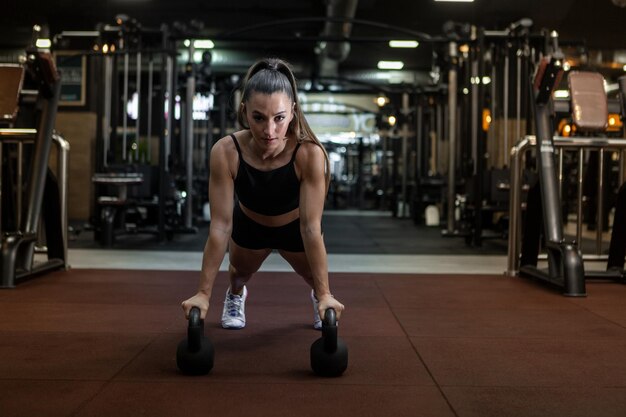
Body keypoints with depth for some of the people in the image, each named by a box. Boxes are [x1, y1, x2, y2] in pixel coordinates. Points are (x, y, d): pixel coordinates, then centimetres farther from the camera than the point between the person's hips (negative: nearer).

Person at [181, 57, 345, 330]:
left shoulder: (309, 154, -40)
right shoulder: (225, 152, -38)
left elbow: (311, 227, -36)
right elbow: (220, 226, -33)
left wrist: (325, 293, -36)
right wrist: (204, 292, -33)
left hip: (294, 226, 0)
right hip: (248, 225, 1)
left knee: (313, 275, 19)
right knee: (240, 271, 23)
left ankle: (318, 297, 57)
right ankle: (235, 295, 61)